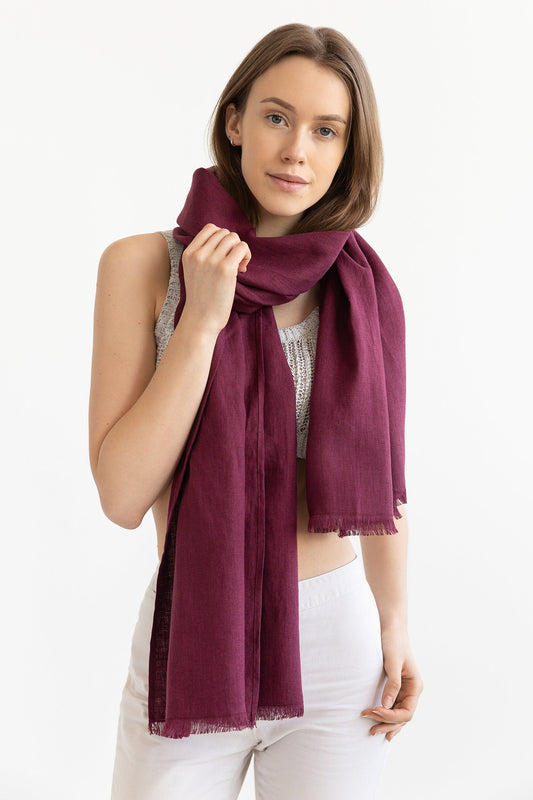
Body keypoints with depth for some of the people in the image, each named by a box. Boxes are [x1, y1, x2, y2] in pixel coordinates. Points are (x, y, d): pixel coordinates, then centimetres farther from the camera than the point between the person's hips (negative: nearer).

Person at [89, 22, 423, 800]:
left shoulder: (362, 285, -1)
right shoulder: (144, 263, -7)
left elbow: (377, 466, 9)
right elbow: (123, 495, -13)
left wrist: (396, 625, 9)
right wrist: (202, 321, -18)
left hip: (339, 648, 2)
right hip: (192, 647, -2)